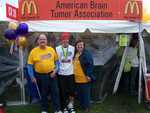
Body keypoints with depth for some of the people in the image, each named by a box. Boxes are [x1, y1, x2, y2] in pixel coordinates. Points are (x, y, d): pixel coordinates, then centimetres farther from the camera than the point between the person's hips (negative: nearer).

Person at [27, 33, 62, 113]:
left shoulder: (51, 49, 1)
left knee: (55, 92, 6)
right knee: (43, 94, 12)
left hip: (51, 75, 2)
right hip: (40, 76, -1)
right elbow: (30, 65, -4)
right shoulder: (33, 51, -7)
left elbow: (56, 61, 9)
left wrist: (55, 70, -4)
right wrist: (32, 77, -8)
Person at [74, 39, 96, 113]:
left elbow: (90, 65, -16)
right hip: (77, 79, 8)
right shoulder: (75, 54, 11)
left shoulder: (87, 54, -12)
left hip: (84, 79, -7)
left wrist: (88, 75, -20)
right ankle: (82, 106, 32)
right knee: (79, 94, 17)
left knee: (85, 94, 3)